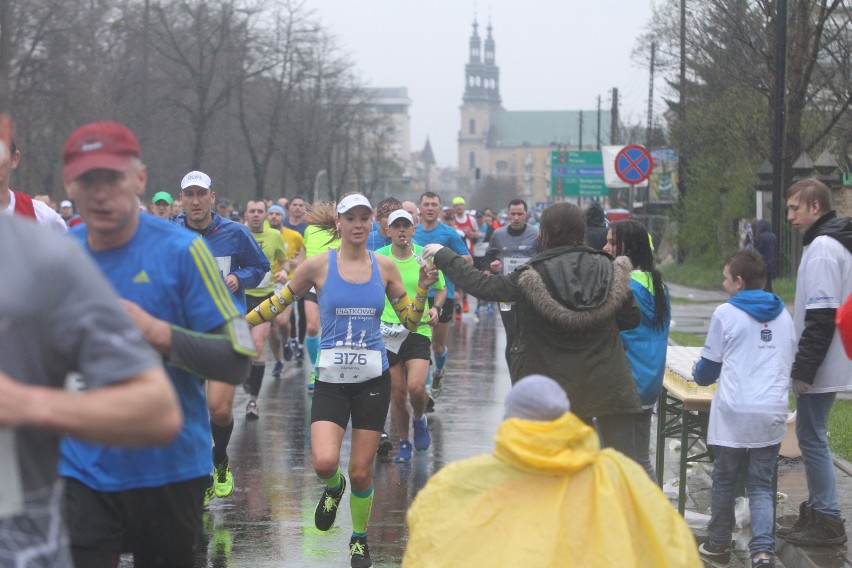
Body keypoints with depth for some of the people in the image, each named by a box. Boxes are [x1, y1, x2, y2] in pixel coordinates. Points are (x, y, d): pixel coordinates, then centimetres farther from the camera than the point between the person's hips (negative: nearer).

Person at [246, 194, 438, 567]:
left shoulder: (385, 267, 2)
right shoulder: (319, 265, -4)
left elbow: (410, 322, 8)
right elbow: (279, 302, 7)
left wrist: (423, 288, -7)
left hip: (373, 379, 1)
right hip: (332, 379, -1)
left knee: (361, 472, 3)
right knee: (325, 462, -21)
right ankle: (334, 487, 18)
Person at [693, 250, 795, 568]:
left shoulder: (726, 314, -3)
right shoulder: (783, 315, 11)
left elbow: (709, 368, 5)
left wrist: (700, 376, 28)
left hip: (733, 414, -3)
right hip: (772, 415, 3)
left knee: (724, 481, 12)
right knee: (761, 486, 6)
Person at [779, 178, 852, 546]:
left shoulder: (822, 248, -18)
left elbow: (821, 318, -22)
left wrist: (803, 369, -20)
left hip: (821, 366, -10)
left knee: (811, 436, -4)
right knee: (811, 435, 16)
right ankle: (817, 511, 23)